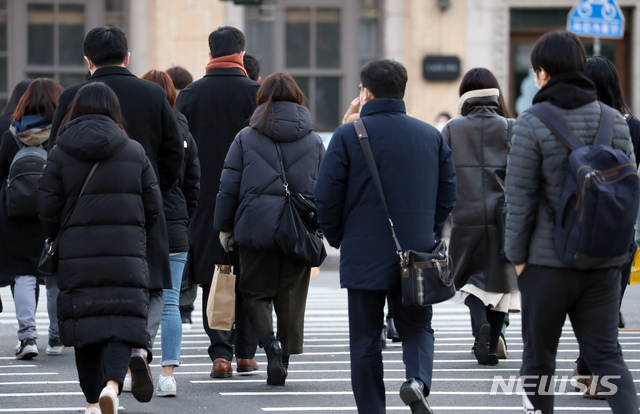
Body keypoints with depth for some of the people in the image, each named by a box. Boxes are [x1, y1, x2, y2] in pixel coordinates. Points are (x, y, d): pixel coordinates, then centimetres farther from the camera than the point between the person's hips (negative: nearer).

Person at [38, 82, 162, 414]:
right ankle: (113, 383, -24)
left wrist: (55, 240, 18)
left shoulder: (60, 154, 0)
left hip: (77, 254, 0)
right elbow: (153, 206, 5)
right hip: (126, 255, 0)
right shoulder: (135, 153, 3)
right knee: (122, 323, -1)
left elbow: (48, 211, -1)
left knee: (85, 324, 9)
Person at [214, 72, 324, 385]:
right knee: (292, 298, 10)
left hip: (256, 229, -2)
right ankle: (284, 357, 11)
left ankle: (269, 342, -13)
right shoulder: (314, 141, 7)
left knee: (255, 292, 10)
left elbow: (228, 186, 0)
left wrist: (224, 227, 9)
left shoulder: (246, 138, 0)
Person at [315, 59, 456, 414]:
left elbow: (326, 195, -7)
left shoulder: (348, 135, -6)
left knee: (366, 339, 6)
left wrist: (337, 238, 9)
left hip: (364, 255, -2)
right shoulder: (432, 136, 5)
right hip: (417, 253, 3)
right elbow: (448, 193, 8)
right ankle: (418, 381, -15)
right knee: (416, 327, 12)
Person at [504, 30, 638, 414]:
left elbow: (521, 199, -11)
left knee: (539, 357, 11)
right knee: (607, 354, 5)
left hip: (547, 263, -4)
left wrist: (517, 255, -1)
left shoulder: (533, 124, -11)